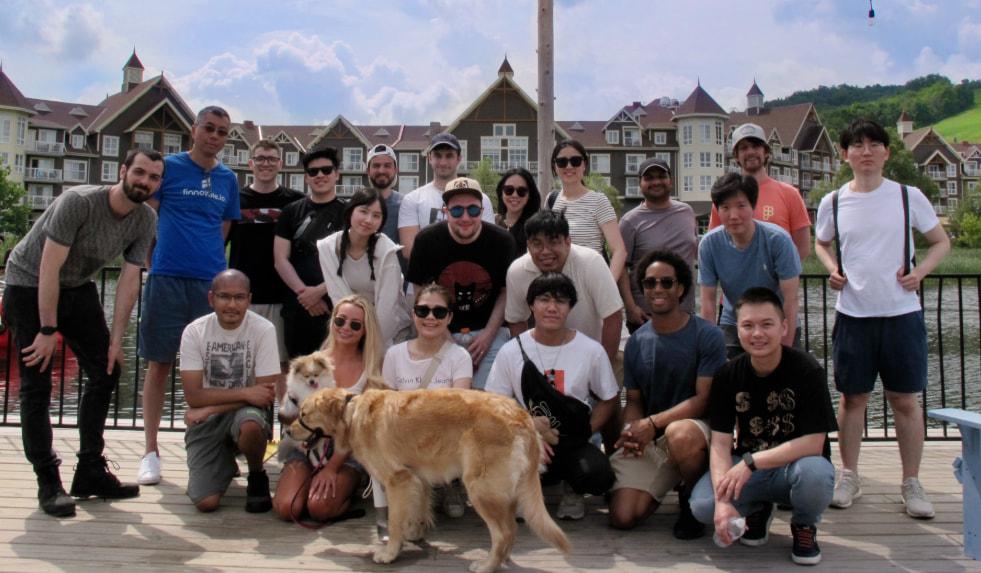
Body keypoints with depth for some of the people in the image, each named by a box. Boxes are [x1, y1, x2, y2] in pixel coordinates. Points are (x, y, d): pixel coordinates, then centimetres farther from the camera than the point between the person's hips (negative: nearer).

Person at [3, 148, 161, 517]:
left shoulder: (145, 220, -9)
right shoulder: (78, 202, -27)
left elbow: (129, 281, -9)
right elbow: (49, 270, -26)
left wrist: (116, 339, -12)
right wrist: (48, 331, -25)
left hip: (77, 289, 6)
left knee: (106, 371, 1)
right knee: (37, 385, -9)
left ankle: (90, 473, 9)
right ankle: (48, 483, -2)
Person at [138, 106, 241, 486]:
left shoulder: (228, 179, 13)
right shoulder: (169, 167, 3)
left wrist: (209, 262, 7)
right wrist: (155, 262, -2)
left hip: (211, 282, 3)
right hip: (167, 279, -3)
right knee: (159, 364, 3)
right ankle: (151, 451, 11)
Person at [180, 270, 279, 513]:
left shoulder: (263, 330, -13)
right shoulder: (194, 332, -8)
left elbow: (268, 394, -15)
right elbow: (193, 396, -12)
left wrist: (209, 409, -16)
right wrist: (246, 393, -22)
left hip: (245, 411, -1)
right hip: (205, 421, 2)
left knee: (249, 424, -38)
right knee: (206, 502, -13)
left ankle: (257, 476, -4)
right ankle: (225, 463, 23)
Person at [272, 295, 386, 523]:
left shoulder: (371, 371, -2)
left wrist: (332, 467, -13)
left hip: (348, 452, -2)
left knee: (319, 508, -27)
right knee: (288, 508, -21)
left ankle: (344, 490, 5)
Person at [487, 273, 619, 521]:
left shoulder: (591, 350, -2)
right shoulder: (511, 351, -2)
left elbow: (609, 399, 8)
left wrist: (584, 431, -8)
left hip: (573, 442, 0)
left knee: (598, 474, -32)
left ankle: (573, 491, 9)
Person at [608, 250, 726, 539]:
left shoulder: (708, 336, -7)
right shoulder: (636, 342, 8)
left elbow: (704, 399, -12)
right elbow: (634, 400, 11)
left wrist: (653, 423, -21)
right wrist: (630, 432, -12)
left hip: (694, 426, -4)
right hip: (647, 440, 4)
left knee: (679, 434, -42)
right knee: (622, 517, -13)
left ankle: (693, 499, -7)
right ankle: (663, 484, 21)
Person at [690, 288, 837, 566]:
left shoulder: (807, 371, -15)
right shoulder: (728, 375, -6)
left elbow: (813, 444, -19)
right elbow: (720, 444, -11)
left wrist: (751, 462, -26)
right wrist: (723, 501, -26)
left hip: (794, 467, -2)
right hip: (747, 469, 2)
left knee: (815, 472, -38)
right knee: (702, 505, -25)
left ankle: (804, 525, 0)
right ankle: (757, 510, 12)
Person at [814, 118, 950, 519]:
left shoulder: (908, 197, 0)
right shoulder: (833, 203, 3)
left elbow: (941, 241, 10)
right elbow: (822, 244, 20)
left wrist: (920, 271, -8)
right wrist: (832, 269, 0)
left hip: (901, 312, -1)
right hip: (852, 314, 1)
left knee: (905, 399, 5)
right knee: (852, 397, 8)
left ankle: (911, 482, 18)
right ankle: (849, 477, 21)